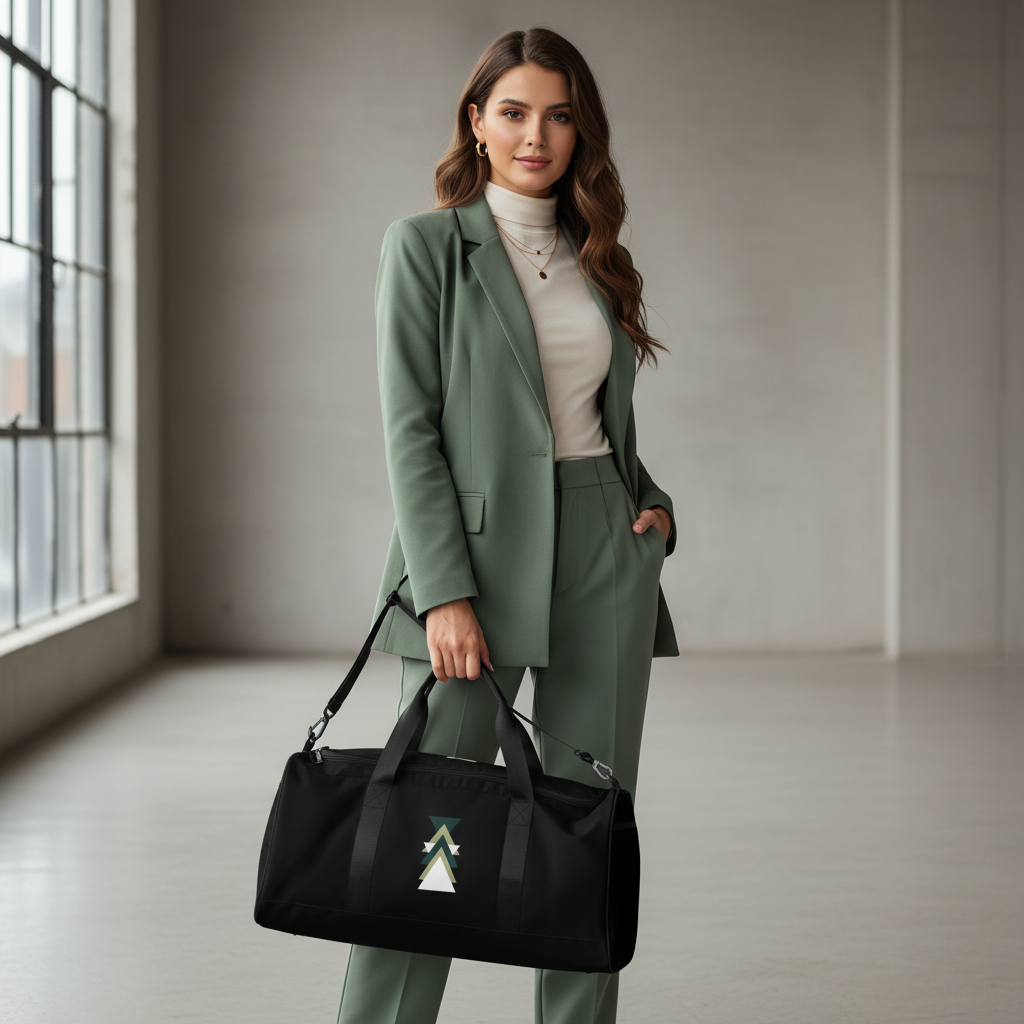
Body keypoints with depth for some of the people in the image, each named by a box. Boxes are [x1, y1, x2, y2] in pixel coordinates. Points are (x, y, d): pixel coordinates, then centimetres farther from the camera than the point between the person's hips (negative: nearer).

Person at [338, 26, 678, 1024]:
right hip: (477, 546, -5)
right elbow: (410, 430, -8)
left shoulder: (596, 259, 14)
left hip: (605, 558, 5)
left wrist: (652, 501, 4)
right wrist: (445, 594, -16)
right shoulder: (426, 245, -1)